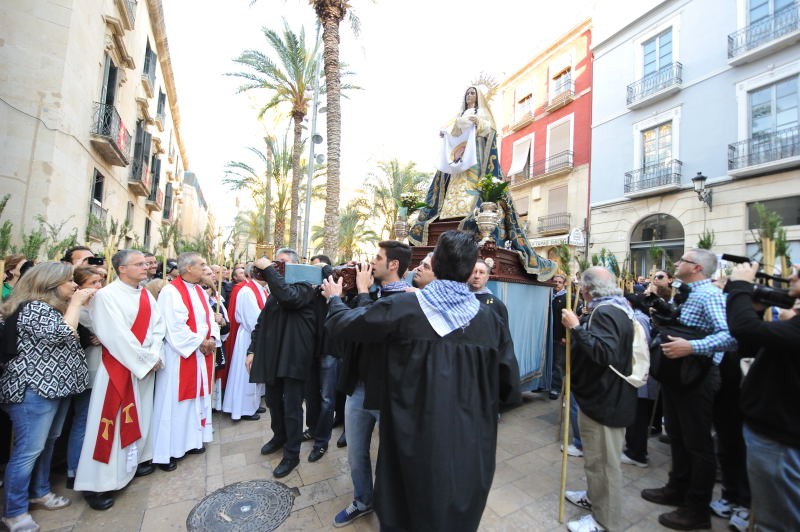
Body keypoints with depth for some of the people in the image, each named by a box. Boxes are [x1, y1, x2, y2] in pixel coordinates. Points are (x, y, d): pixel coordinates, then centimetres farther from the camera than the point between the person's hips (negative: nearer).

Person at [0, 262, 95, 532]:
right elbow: (63, 333, -26)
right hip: (35, 387, -10)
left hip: (54, 385, 10)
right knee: (29, 449, -1)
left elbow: (78, 333, 18)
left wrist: (83, 305, 9)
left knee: (47, 443, 18)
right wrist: (76, 303, -17)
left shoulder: (52, 307, 14)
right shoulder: (32, 307, -16)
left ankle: (39, 492, 33)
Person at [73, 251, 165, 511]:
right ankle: (96, 484, 14)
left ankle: (136, 459, 35)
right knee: (111, 419, 0)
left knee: (139, 416, 17)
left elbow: (157, 326, 4)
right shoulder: (106, 296, -15)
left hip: (146, 367, 6)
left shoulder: (146, 295, 6)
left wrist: (154, 355, -9)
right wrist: (147, 360, -14)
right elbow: (117, 336, -19)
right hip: (117, 367, -6)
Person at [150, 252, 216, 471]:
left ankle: (192, 440, 31)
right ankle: (165, 451, 18)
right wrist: (200, 342, -14)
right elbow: (176, 326, -20)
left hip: (201, 354, 8)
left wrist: (210, 339, -5)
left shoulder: (200, 291, 10)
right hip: (180, 355, -8)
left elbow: (209, 317, 11)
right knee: (174, 400, 2)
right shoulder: (171, 291, -15)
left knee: (197, 395, 16)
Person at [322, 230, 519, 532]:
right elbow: (508, 382, -1)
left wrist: (334, 298, 15)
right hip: (470, 444, 3)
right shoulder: (489, 318, -10)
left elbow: (342, 325, -7)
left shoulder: (403, 307, -18)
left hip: (416, 439, -2)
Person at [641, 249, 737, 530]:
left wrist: (692, 347, -35)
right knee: (677, 436, 20)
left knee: (697, 443, 5)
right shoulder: (685, 294, 12)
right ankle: (678, 489, 37)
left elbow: (730, 335, -29)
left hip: (697, 377, -9)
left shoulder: (709, 295, -16)